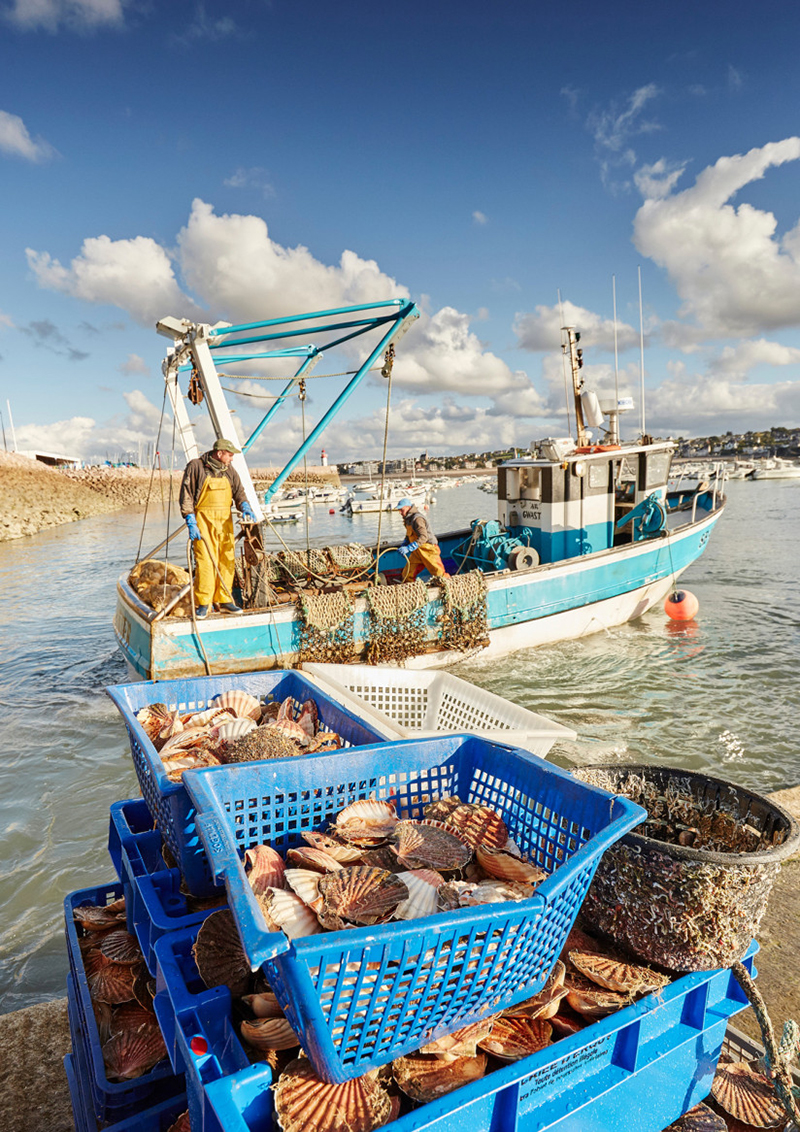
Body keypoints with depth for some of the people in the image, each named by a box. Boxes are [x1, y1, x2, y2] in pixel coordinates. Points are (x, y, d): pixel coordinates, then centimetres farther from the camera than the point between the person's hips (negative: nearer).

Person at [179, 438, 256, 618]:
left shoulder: (229, 471, 13)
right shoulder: (195, 467, -4)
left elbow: (238, 491, 10)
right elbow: (186, 496, -5)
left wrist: (245, 507, -12)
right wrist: (191, 523, -12)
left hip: (225, 522, 6)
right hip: (203, 522, -5)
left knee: (227, 561, 6)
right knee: (205, 562, -10)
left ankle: (223, 601, 16)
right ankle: (202, 603, -1)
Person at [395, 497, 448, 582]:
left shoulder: (417, 518, -21)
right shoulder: (409, 519, 11)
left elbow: (423, 537, -30)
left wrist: (408, 548, -35)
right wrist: (402, 546, 7)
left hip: (428, 550, -9)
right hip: (417, 552, 9)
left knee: (439, 574, 0)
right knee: (407, 574, 2)